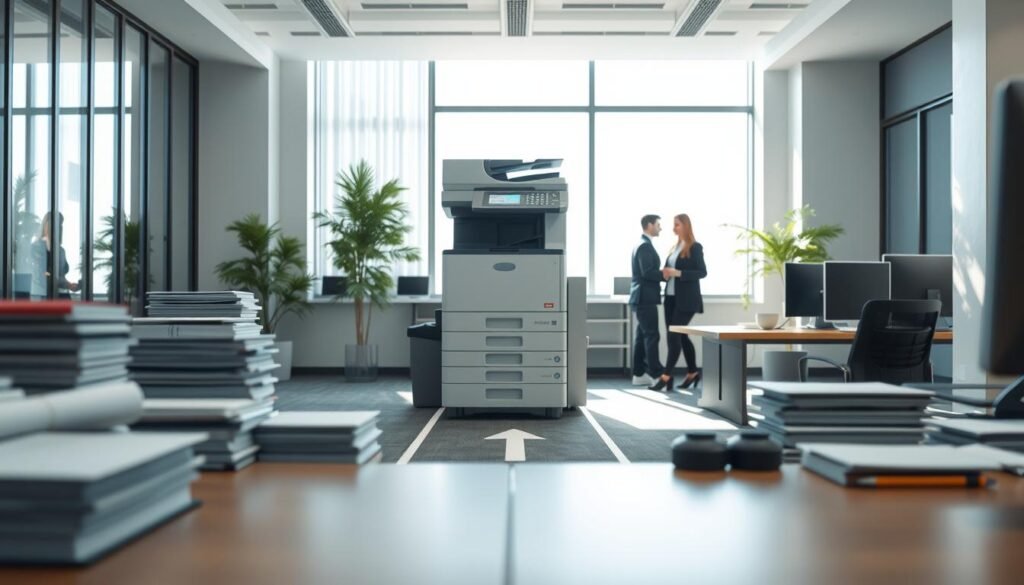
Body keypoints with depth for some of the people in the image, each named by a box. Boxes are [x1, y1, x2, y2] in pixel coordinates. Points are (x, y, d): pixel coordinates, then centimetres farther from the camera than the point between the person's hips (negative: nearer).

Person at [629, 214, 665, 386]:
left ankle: (639, 375, 13)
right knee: (652, 336, -9)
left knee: (642, 336, 10)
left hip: (642, 298, 10)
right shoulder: (645, 246, -14)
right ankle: (656, 374, -8)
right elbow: (647, 272, -22)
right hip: (645, 298, -10)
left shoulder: (643, 244, 18)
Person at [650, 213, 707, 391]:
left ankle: (666, 376, -9)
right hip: (671, 297, 8)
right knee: (680, 335, 11)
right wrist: (665, 273, -4)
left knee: (675, 335, -9)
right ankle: (693, 372, 23)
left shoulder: (695, 247, -7)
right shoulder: (674, 247, 15)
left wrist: (678, 273, -21)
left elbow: (702, 272, -12)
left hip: (686, 299, -8)